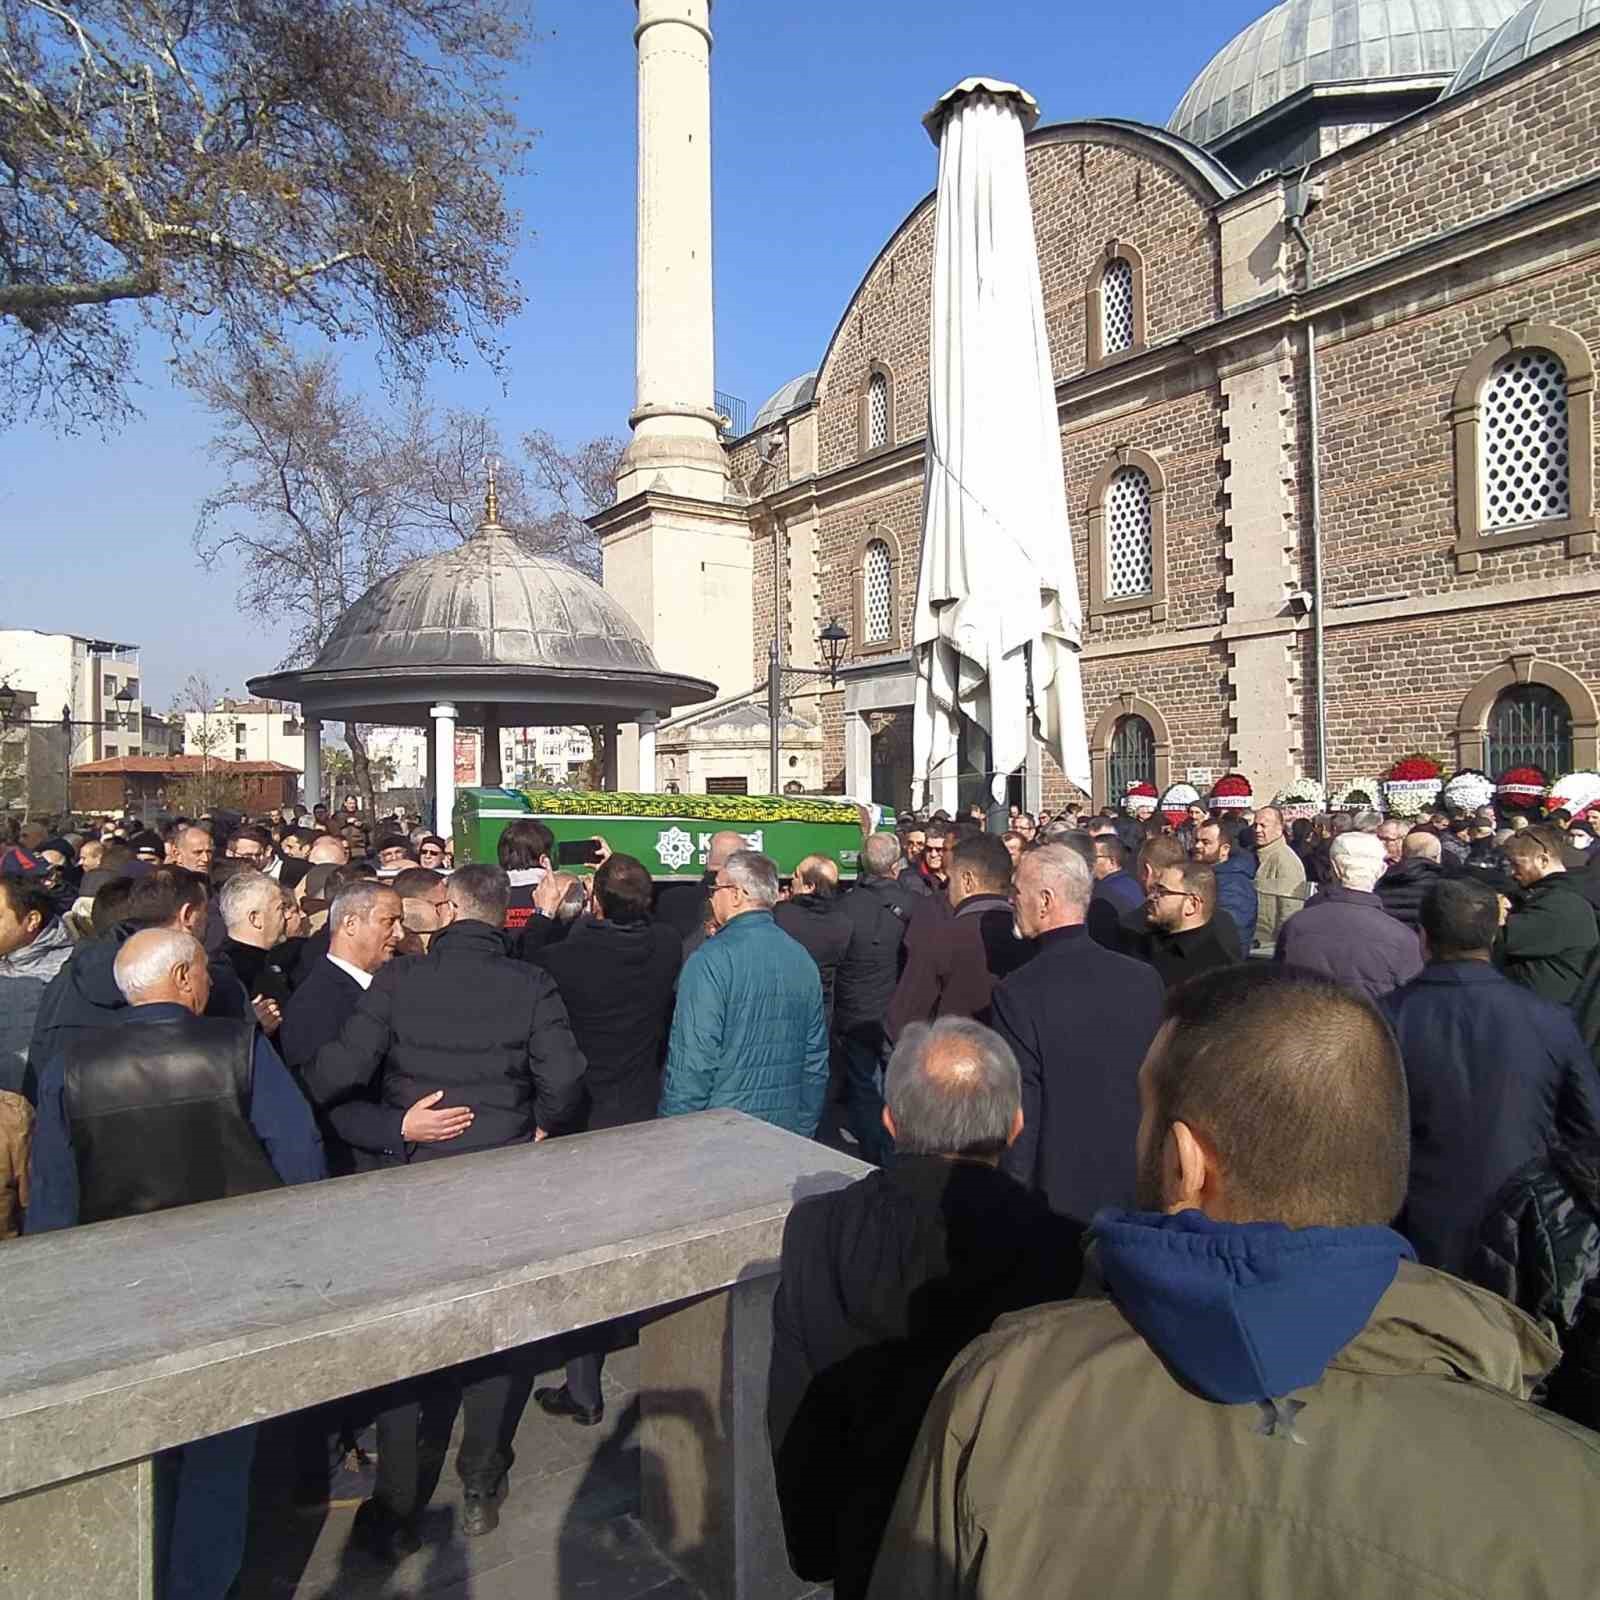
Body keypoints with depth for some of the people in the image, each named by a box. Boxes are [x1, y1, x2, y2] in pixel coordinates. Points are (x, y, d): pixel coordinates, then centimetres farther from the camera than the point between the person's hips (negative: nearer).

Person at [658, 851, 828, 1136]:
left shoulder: (710, 961, -16)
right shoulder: (803, 959, 4)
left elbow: (691, 1063, -19)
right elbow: (816, 1059, 9)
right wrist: (803, 1129, 18)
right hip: (786, 1131, 6)